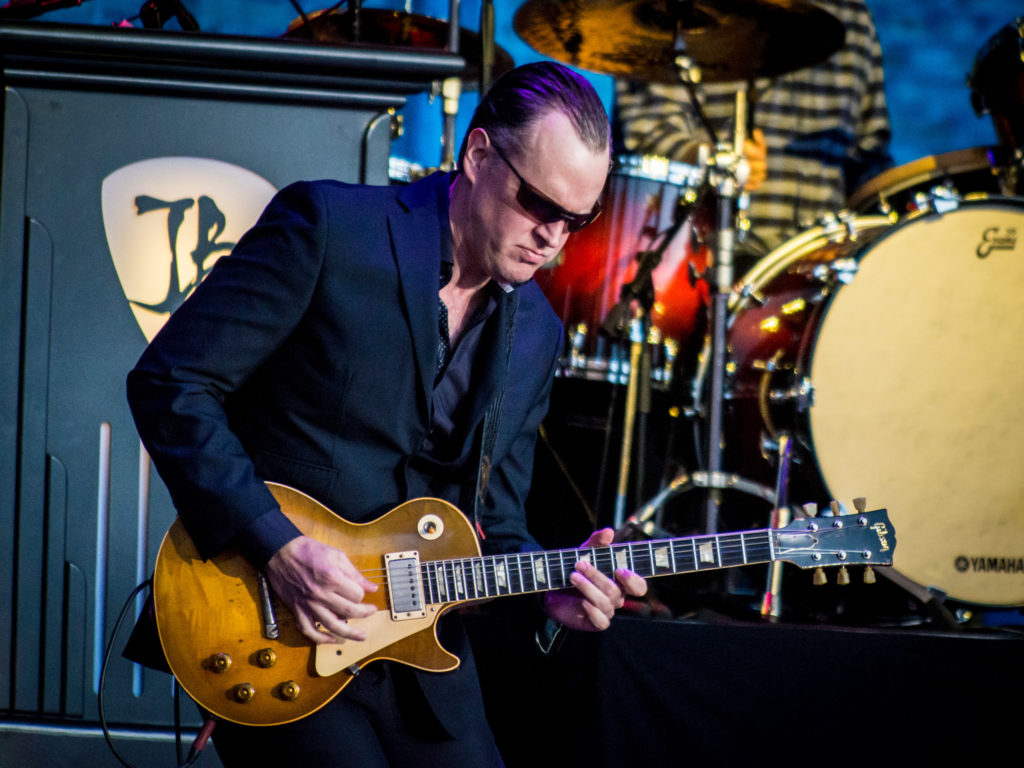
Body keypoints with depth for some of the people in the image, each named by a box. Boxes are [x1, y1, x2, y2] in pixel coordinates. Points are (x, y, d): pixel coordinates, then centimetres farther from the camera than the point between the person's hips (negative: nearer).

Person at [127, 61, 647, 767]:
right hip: (273, 634, -6)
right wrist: (276, 545, -19)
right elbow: (170, 384, -12)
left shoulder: (537, 331, 9)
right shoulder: (329, 225, -9)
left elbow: (495, 522, 15)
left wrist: (550, 585, -7)